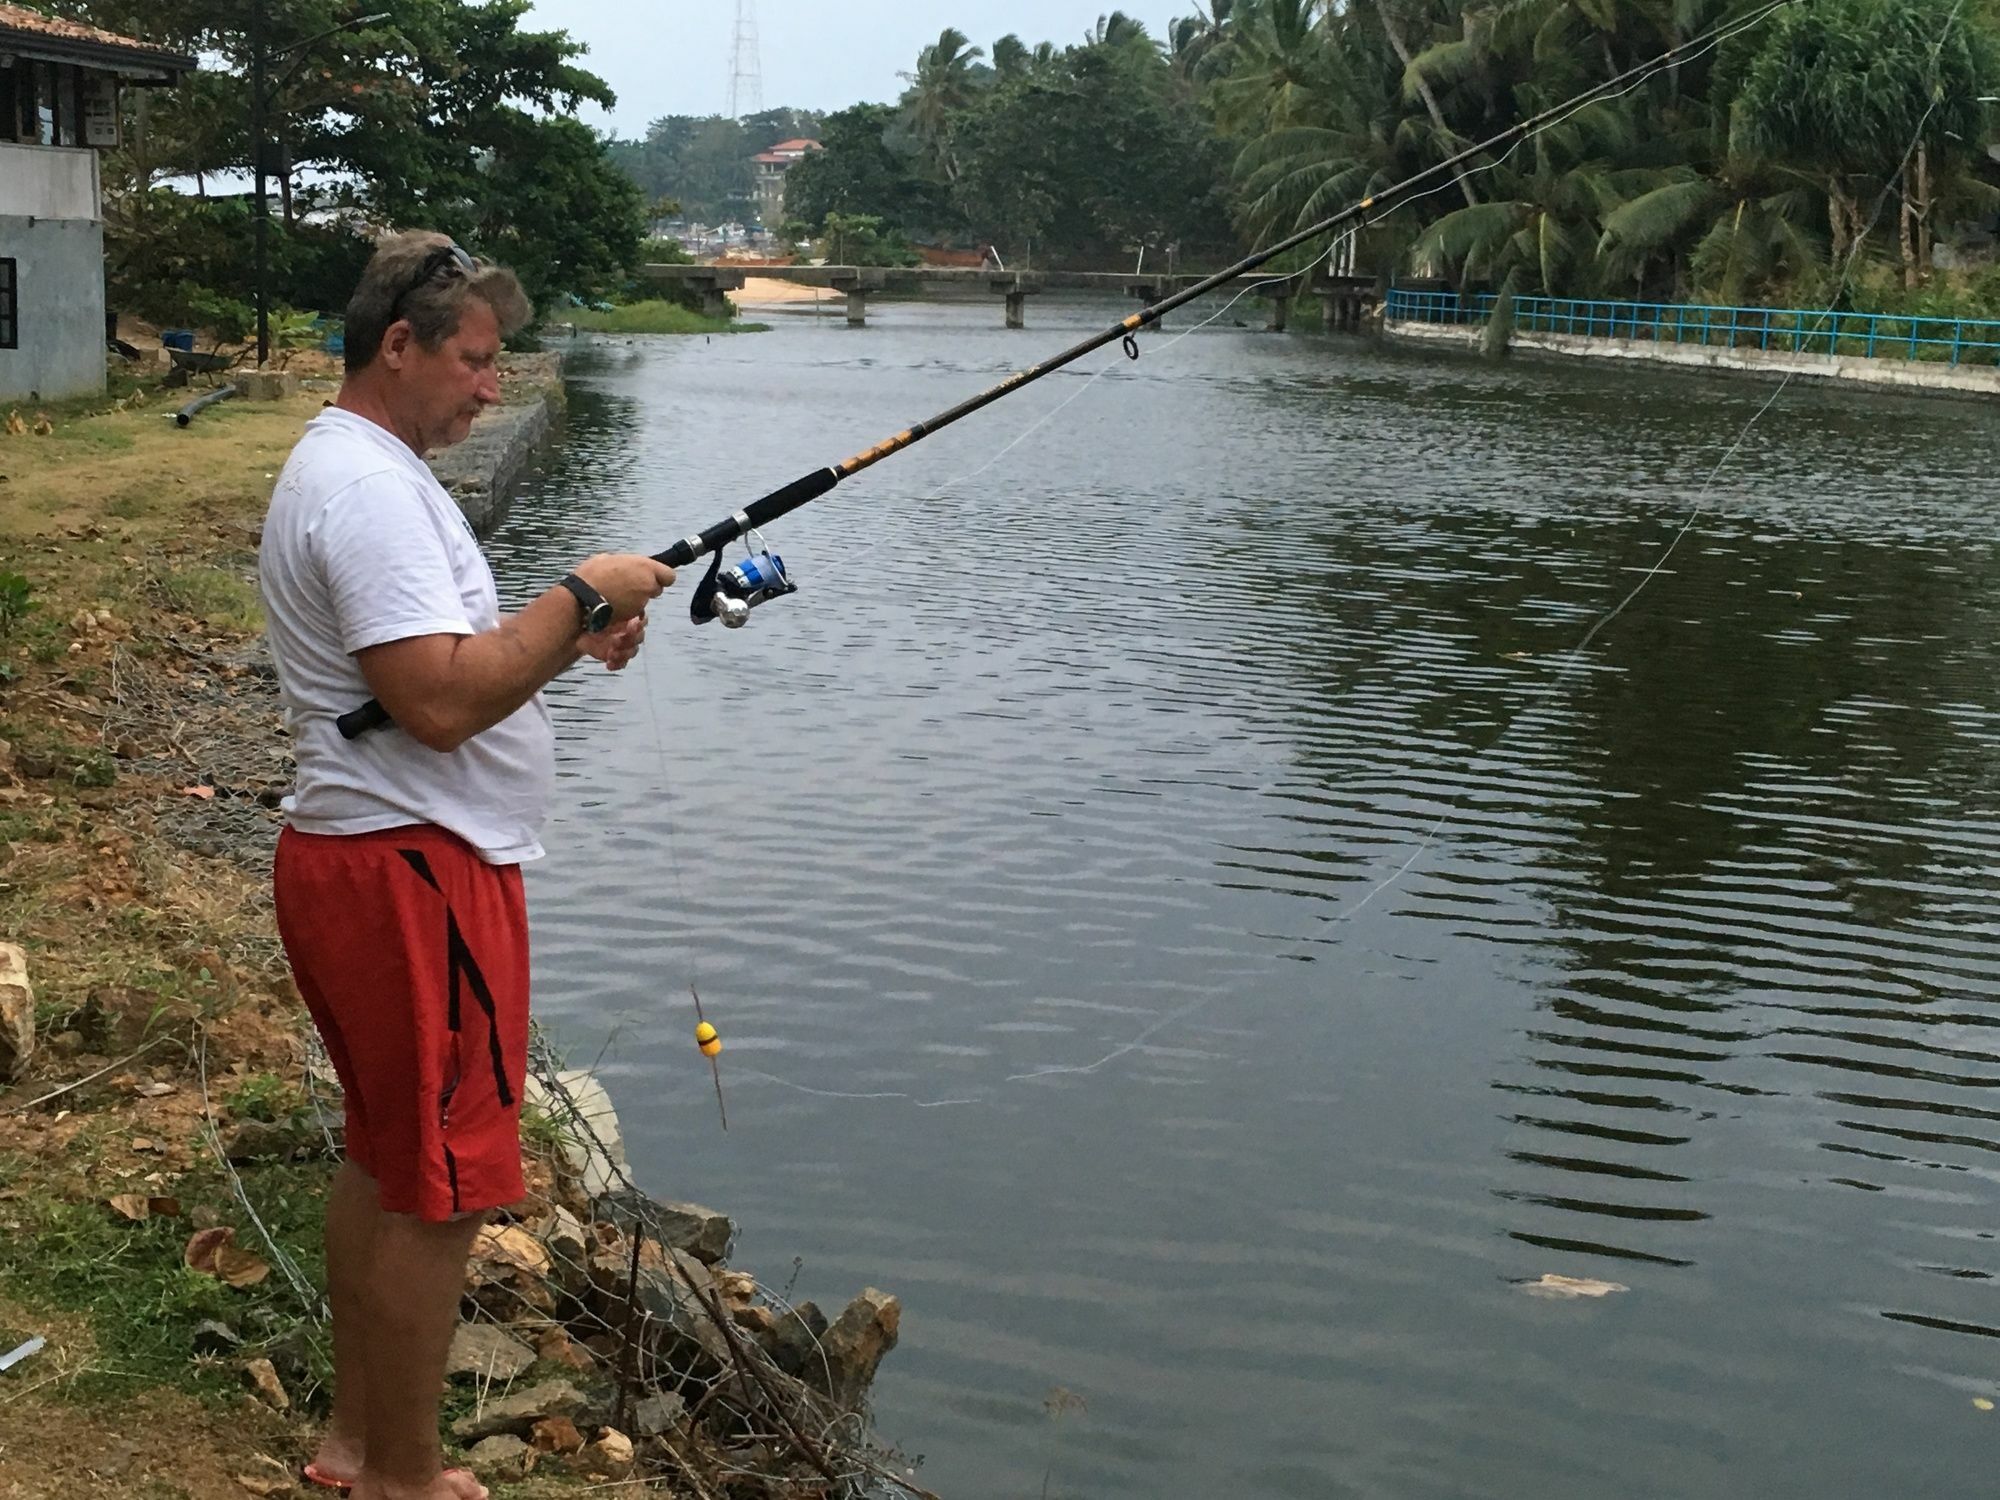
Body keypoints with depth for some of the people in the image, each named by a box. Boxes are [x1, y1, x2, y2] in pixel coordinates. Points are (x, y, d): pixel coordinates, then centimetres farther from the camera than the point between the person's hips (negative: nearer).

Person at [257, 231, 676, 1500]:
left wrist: (568, 637, 7)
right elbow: (441, 702, -28)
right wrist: (581, 599, -18)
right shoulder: (367, 486, -19)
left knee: (383, 1158, 19)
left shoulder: (361, 469, 15)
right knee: (435, 1191, -2)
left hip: (361, 860, 11)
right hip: (413, 869, -11)